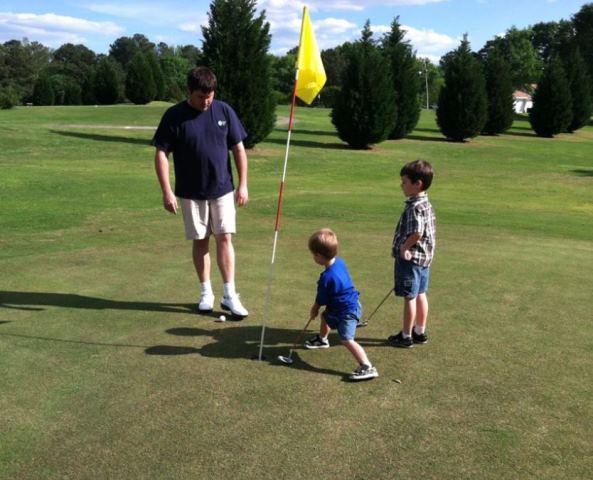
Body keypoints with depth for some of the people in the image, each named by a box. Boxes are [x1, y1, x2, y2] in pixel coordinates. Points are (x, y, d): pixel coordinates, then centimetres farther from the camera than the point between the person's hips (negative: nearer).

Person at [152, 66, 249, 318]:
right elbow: (161, 154, -6)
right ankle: (206, 292, 20)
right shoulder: (174, 116, -8)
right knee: (200, 241, 7)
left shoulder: (224, 111, -3)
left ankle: (230, 295, 3)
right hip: (191, 193, -1)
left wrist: (243, 185, -1)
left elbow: (239, 149, 3)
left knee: (225, 238, -2)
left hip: (222, 190, 1)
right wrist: (167, 191, -12)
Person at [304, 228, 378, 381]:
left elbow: (321, 301, -14)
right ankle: (322, 339, 58)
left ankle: (367, 367, -23)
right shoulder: (339, 261, -6)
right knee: (325, 316, 31)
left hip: (346, 312, -10)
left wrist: (314, 309, 7)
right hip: (351, 303, 10)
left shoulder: (326, 277, -31)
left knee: (347, 339, -18)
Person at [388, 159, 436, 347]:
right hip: (424, 258, 10)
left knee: (410, 297, 1)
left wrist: (404, 247, -18)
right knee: (420, 295, 17)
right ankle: (420, 332, 28)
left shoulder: (415, 207, -21)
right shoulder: (426, 204, 9)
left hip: (410, 258, -10)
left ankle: (406, 336, 11)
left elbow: (416, 233, -33)